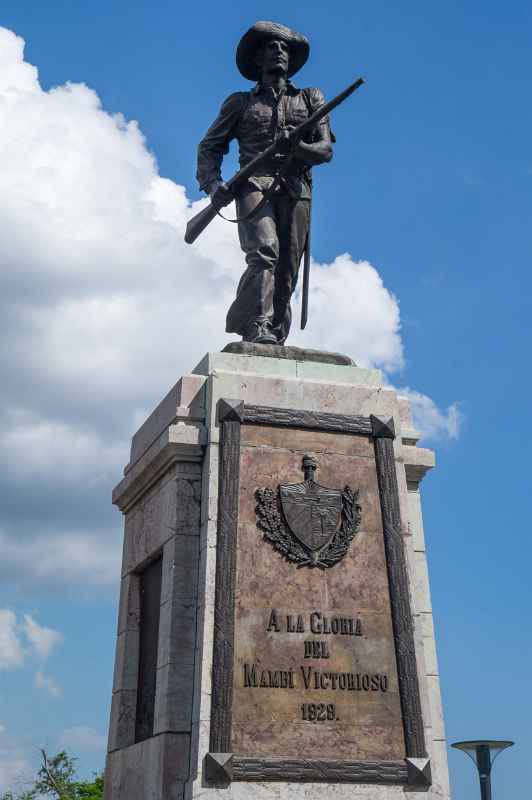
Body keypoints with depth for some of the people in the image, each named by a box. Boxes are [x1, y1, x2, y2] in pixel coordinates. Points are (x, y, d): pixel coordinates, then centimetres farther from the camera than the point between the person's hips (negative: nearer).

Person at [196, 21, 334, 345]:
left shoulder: (311, 99, 24)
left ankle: (276, 340, -4)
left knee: (286, 276, -6)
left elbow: (326, 149, 12)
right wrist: (213, 185, -3)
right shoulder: (240, 102, 21)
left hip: (296, 192, 2)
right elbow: (209, 147, 18)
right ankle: (257, 329, -36)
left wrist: (296, 147, -11)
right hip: (255, 186, -2)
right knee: (264, 252, -27)